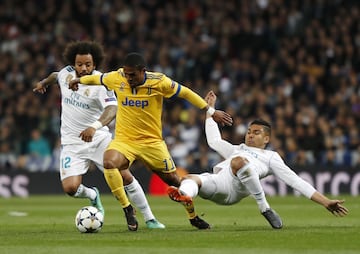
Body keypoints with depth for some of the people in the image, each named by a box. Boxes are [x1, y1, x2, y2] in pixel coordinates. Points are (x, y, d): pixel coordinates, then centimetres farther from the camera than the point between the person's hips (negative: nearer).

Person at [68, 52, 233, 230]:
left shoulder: (159, 82, -13)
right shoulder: (117, 78, -7)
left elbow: (185, 93, -3)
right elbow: (98, 79, 15)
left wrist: (211, 112, 0)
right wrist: (79, 80, 30)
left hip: (152, 141, -1)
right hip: (123, 140, 1)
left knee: (172, 179, 5)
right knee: (109, 163, -30)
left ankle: (193, 216, 31)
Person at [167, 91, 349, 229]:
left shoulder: (271, 157, 26)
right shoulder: (237, 150, 43)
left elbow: (295, 181, 19)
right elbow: (214, 140, 52)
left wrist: (326, 202, 9)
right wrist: (209, 108, 58)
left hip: (235, 188, -5)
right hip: (218, 180, 5)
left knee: (238, 160, -38)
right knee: (190, 179, -28)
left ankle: (264, 208, -25)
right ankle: (186, 197, -66)